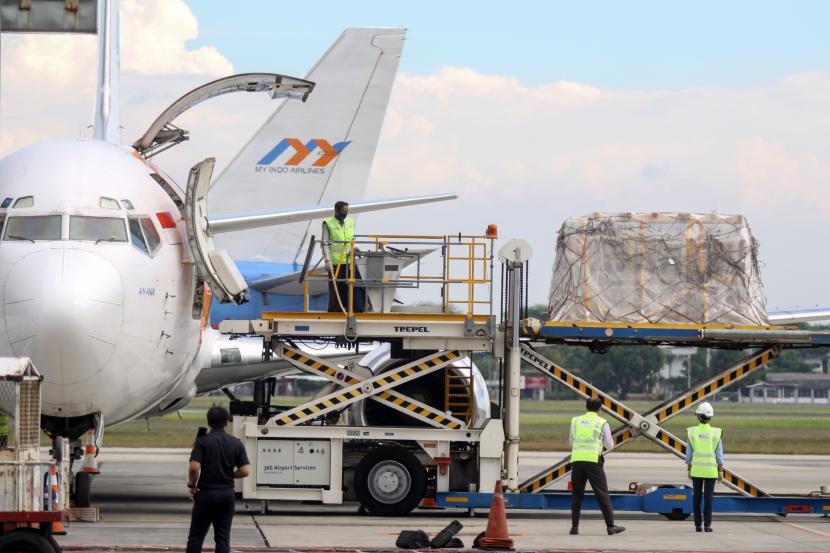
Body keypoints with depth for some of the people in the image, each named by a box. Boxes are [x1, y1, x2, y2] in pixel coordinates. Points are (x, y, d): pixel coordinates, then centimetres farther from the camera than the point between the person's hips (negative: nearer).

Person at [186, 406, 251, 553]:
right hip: (227, 494, 3)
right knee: (223, 537, 6)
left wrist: (192, 486, -2)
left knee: (196, 536, 4)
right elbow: (245, 471, -3)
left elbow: (194, 468, -19)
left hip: (206, 493, -3)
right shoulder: (236, 443, 2)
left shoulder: (202, 441, -8)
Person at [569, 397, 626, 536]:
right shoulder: (602, 423, 3)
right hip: (593, 461, -3)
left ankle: (574, 527, 8)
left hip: (576, 461, 3)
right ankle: (610, 526, -5)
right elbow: (609, 446, 11)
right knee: (602, 494, -1)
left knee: (577, 494, 13)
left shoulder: (576, 421, 12)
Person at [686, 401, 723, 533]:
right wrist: (721, 472, 1)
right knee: (708, 497, 2)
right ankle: (707, 525, -3)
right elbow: (719, 454, -5)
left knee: (697, 497, 9)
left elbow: (689, 454, -1)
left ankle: (698, 525, 7)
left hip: (696, 469, 1)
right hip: (711, 470, -1)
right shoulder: (715, 433, -6)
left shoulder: (692, 432, -4)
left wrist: (689, 470, 8)